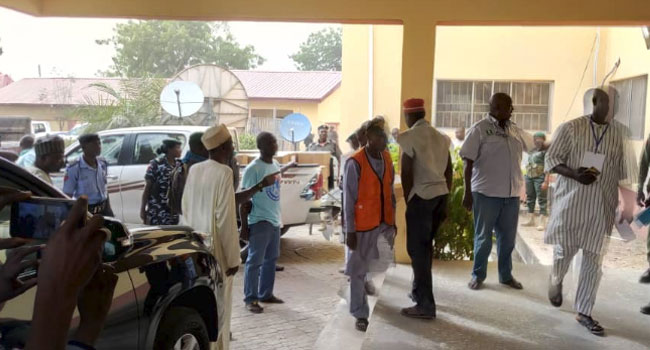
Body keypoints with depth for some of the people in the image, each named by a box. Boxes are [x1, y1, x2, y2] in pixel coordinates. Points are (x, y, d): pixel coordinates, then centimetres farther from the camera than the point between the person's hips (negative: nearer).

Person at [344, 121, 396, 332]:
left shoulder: (387, 158, 4)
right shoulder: (355, 163, -15)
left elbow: (390, 191, 12)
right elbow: (349, 199, -13)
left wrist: (393, 220, 12)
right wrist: (350, 231, -13)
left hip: (384, 223, 5)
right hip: (364, 225, -5)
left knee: (383, 267, 9)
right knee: (358, 271, 6)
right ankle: (360, 315, 20)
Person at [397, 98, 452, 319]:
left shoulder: (409, 137, -9)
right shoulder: (440, 137, 12)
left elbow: (406, 173, -12)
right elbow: (449, 171, 13)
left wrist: (407, 200, -1)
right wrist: (445, 199, 18)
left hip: (421, 196, -7)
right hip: (440, 194, 7)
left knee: (417, 249, 0)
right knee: (426, 245, 20)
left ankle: (425, 305, 3)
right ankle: (420, 291, 33)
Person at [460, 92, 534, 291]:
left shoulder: (515, 130, 11)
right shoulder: (480, 129, -7)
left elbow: (535, 144, 28)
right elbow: (468, 162, -9)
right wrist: (467, 193, -12)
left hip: (511, 194, 6)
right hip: (486, 192, -5)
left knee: (508, 237, 13)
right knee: (483, 237, 5)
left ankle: (506, 275, 28)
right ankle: (478, 275, 20)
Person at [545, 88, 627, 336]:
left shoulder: (620, 133, 4)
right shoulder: (570, 128, -3)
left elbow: (622, 172, 9)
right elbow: (551, 160, -2)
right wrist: (574, 174, -20)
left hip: (602, 205, 2)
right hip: (571, 201, -2)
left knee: (594, 261, 4)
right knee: (564, 250, 7)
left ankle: (583, 312, 17)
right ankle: (556, 280, 41)